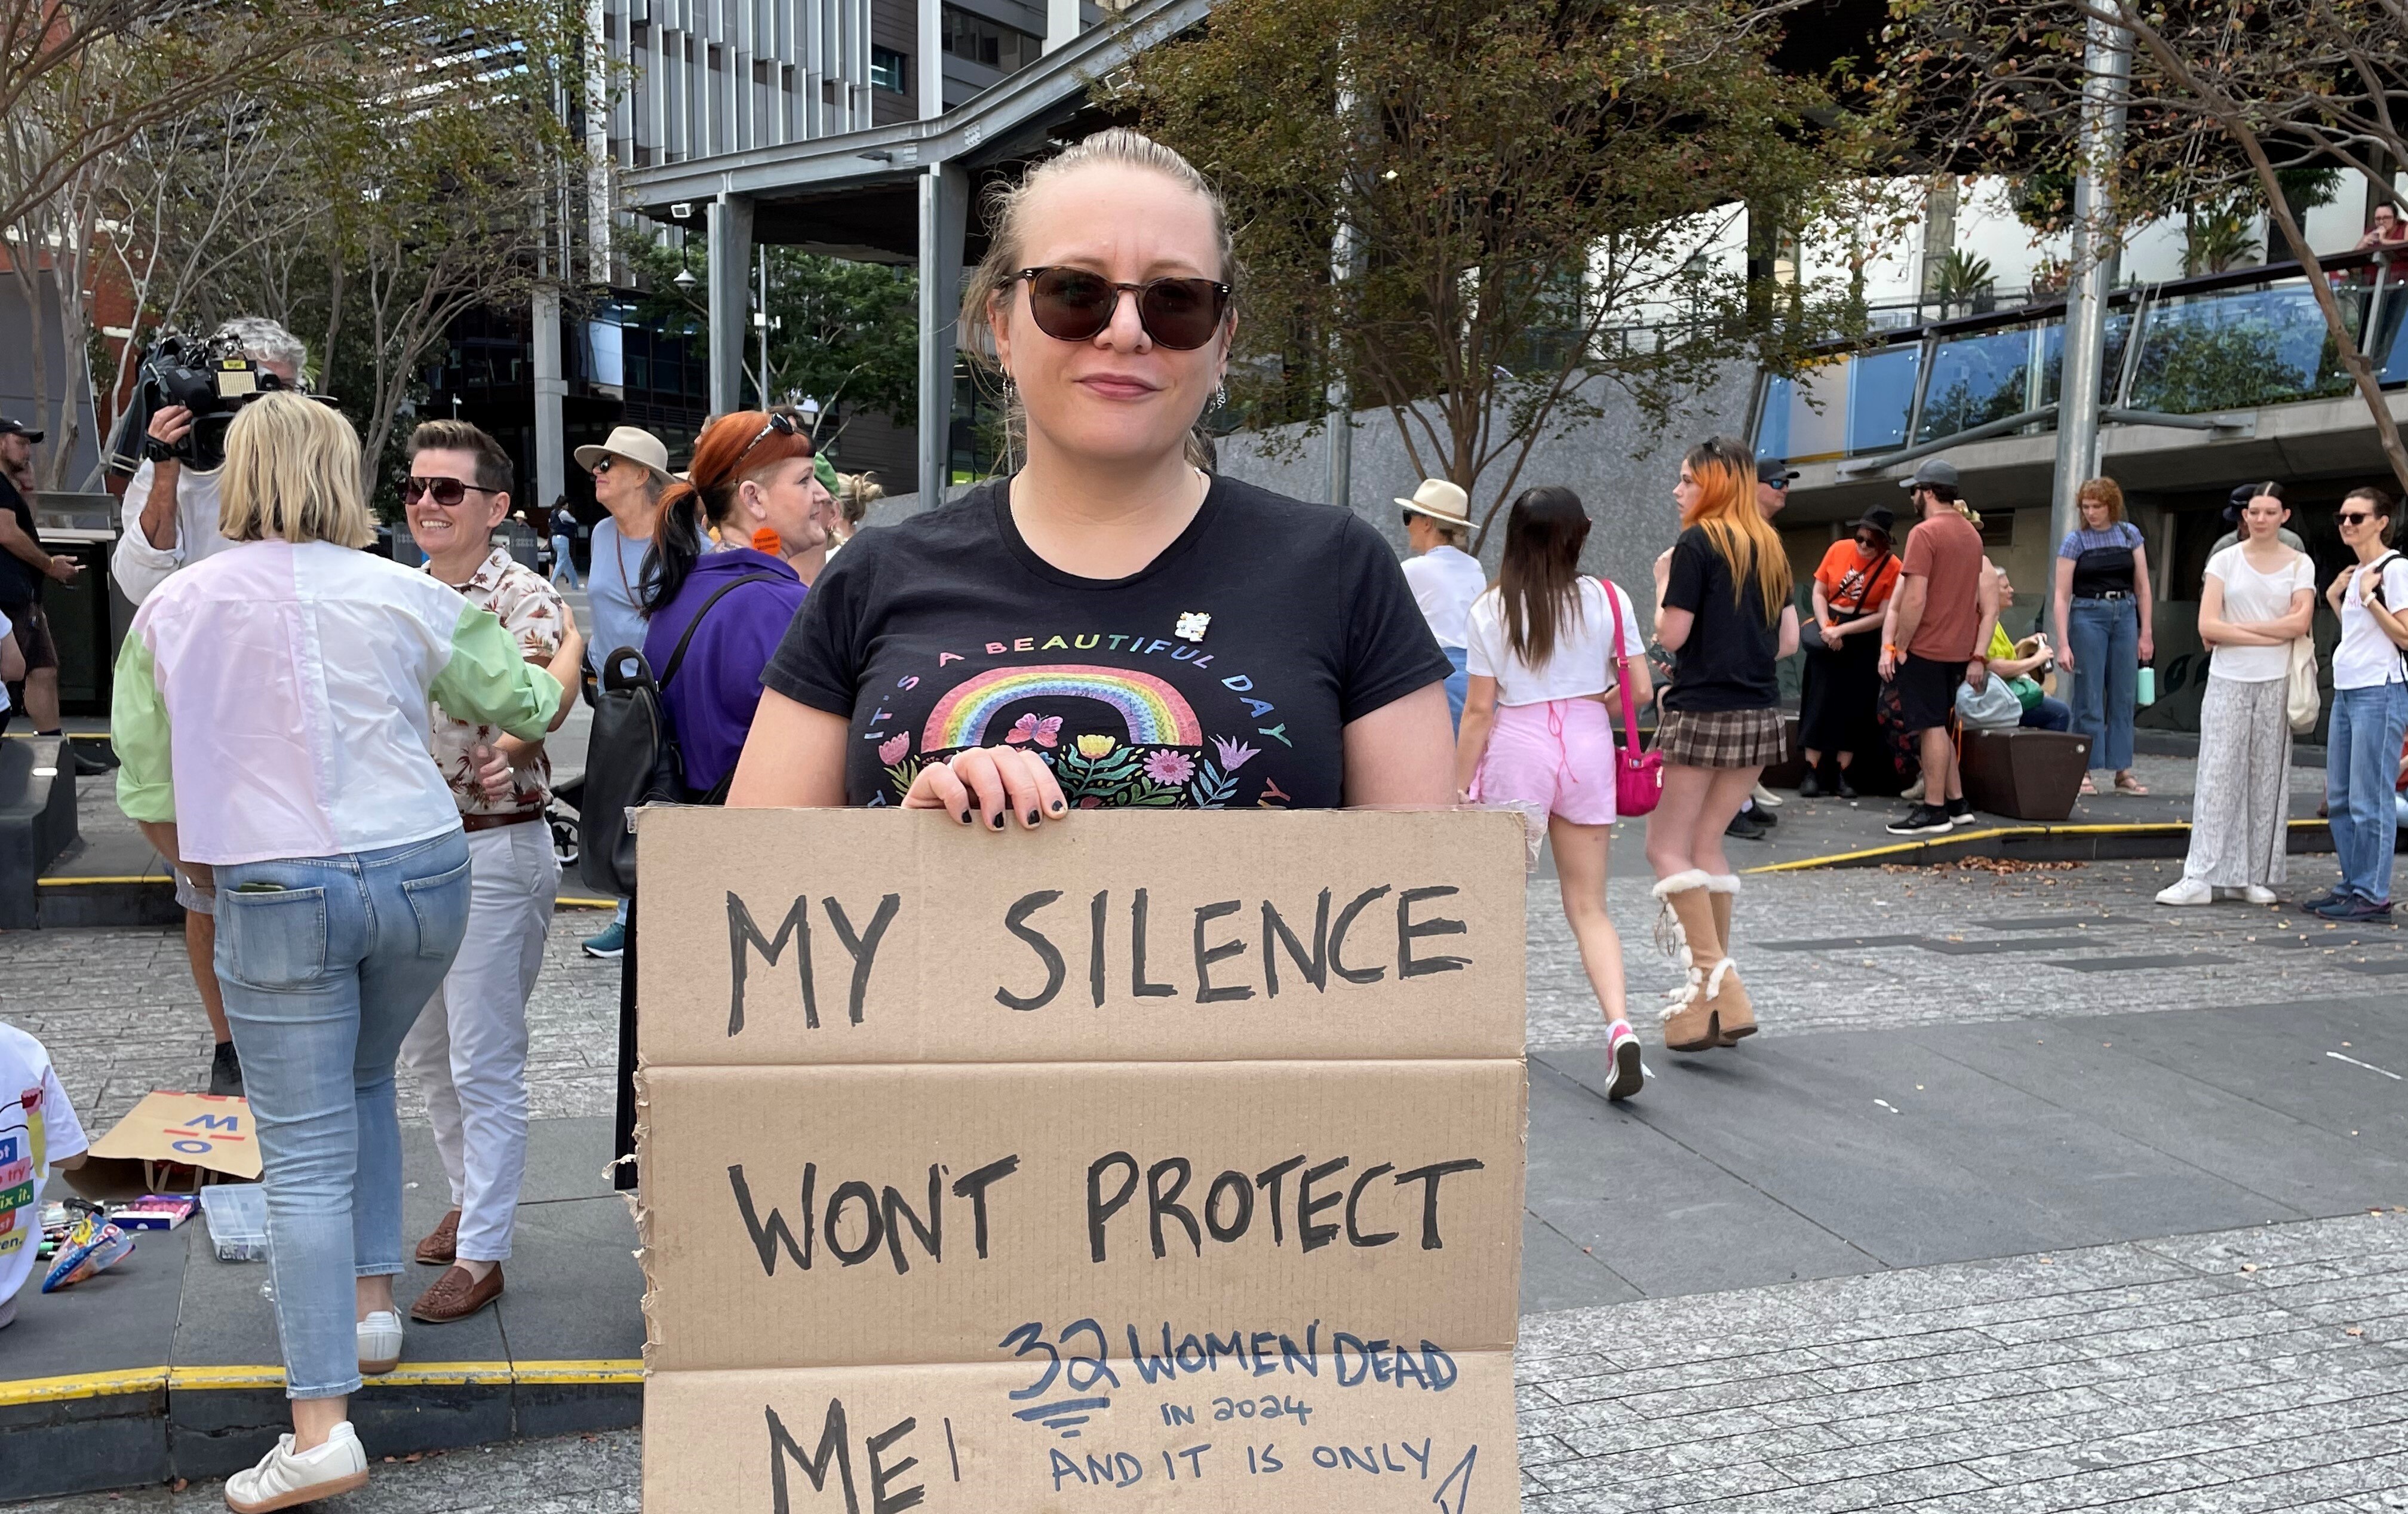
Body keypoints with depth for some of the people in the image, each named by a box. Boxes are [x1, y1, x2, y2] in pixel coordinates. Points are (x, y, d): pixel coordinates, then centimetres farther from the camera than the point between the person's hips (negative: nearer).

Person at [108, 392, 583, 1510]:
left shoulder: (172, 610, 0)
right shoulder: (402, 596, -1)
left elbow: (146, 792, 4)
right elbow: (525, 705, 12)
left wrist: (216, 879, 20)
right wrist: (566, 659, 32)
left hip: (279, 896, -2)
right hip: (422, 873, 2)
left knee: (305, 1157, 1)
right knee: (364, 1082, 27)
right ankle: (371, 1303, 30)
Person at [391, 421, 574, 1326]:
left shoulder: (523, 597, -13)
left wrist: (514, 739, -50)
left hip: (495, 851, -8)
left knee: (485, 1064, 0)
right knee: (425, 1049, 19)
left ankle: (482, 1252, 10)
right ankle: (469, 1199, 37)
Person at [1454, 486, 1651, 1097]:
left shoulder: (1491, 609, -5)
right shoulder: (1607, 599, -1)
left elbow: (1479, 710, -6)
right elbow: (1639, 690, -1)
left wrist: (1458, 786, 0)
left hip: (1516, 749, -2)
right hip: (1587, 749, 2)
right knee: (1589, 906, 8)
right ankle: (1620, 1026, -10)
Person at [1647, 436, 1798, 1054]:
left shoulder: (1698, 543, -9)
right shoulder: (1770, 547, 13)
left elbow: (1672, 634, -11)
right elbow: (1788, 640, 14)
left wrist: (1664, 580, 6)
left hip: (1702, 713, -8)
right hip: (1760, 714, 8)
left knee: (1667, 848, -2)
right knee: (1705, 845, 16)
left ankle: (1716, 984, -13)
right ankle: (1720, 989, 17)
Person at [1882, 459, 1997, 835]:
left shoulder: (1925, 533, -14)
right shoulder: (1971, 534, 13)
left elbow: (1914, 599, -20)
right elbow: (1987, 605, 15)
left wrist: (1899, 648, -12)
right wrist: (1979, 656, 16)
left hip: (1925, 649, -8)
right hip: (1959, 650, 8)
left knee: (1930, 728, -4)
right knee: (1937, 727, 17)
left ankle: (1934, 811, -1)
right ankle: (1956, 804, 18)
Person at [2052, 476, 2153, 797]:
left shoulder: (2129, 534, 5)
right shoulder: (2075, 540, -3)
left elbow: (2142, 586, 8)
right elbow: (2062, 594, -6)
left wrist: (2146, 633, 2)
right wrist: (2063, 643, -13)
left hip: (2125, 615, 3)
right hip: (2088, 616, -3)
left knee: (2124, 697, 5)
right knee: (2090, 698, -2)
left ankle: (2123, 771, 10)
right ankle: (2084, 770, 4)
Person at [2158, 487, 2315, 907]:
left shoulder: (2300, 565, 6)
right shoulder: (2225, 561, 4)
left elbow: (2299, 623, -9)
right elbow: (2208, 627, -6)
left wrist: (2237, 627, -10)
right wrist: (2271, 635, -10)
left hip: (2277, 684, 1)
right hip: (2228, 682, -1)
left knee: (2268, 779, 3)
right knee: (2217, 776, -5)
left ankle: (2255, 876, 11)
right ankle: (2202, 877, -6)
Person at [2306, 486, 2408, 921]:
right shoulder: (2357, 572, 17)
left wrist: (2368, 597, -17)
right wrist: (2334, 598, 13)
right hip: (2345, 690, 9)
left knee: (2368, 800, -7)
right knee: (2339, 800, 11)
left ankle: (2373, 896, -1)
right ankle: (2352, 885, 19)